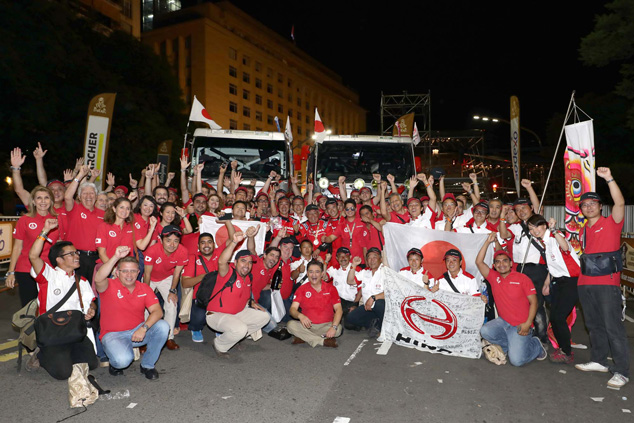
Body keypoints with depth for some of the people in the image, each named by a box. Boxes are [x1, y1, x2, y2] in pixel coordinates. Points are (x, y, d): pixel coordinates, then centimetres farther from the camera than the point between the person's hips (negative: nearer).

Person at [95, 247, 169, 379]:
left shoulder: (144, 289, 0)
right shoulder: (110, 286, -10)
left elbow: (157, 312, -11)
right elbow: (98, 279, -36)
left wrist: (144, 328, -29)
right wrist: (116, 257, -47)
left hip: (138, 331, 4)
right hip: (113, 334, -3)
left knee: (162, 326, -23)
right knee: (123, 360, -33)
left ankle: (147, 365, -2)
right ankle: (115, 364, 9)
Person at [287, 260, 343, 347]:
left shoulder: (331, 289, 3)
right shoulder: (302, 289, 4)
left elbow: (338, 309, -7)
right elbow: (293, 309, -6)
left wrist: (334, 327, -25)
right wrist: (300, 316, -31)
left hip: (326, 325, -1)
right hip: (307, 325, 1)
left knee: (338, 329, -30)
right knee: (291, 325, -27)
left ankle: (304, 337, -27)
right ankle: (324, 341, -30)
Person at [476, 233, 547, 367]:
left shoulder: (522, 278, -4)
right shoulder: (494, 277, 5)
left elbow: (533, 302, -5)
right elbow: (479, 262, -4)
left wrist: (527, 323, -15)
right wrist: (488, 242, -8)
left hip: (520, 326, -4)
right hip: (503, 322, 4)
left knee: (517, 360, -15)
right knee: (485, 331, -26)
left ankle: (536, 345, 17)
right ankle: (509, 345, 5)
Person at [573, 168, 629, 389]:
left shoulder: (611, 223, -1)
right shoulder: (583, 231, 16)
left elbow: (620, 203, -20)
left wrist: (609, 179, -28)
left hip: (607, 282, -7)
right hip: (585, 283, 7)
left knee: (613, 326, -7)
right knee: (594, 325, 14)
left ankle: (621, 371, 0)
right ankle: (599, 361, 27)